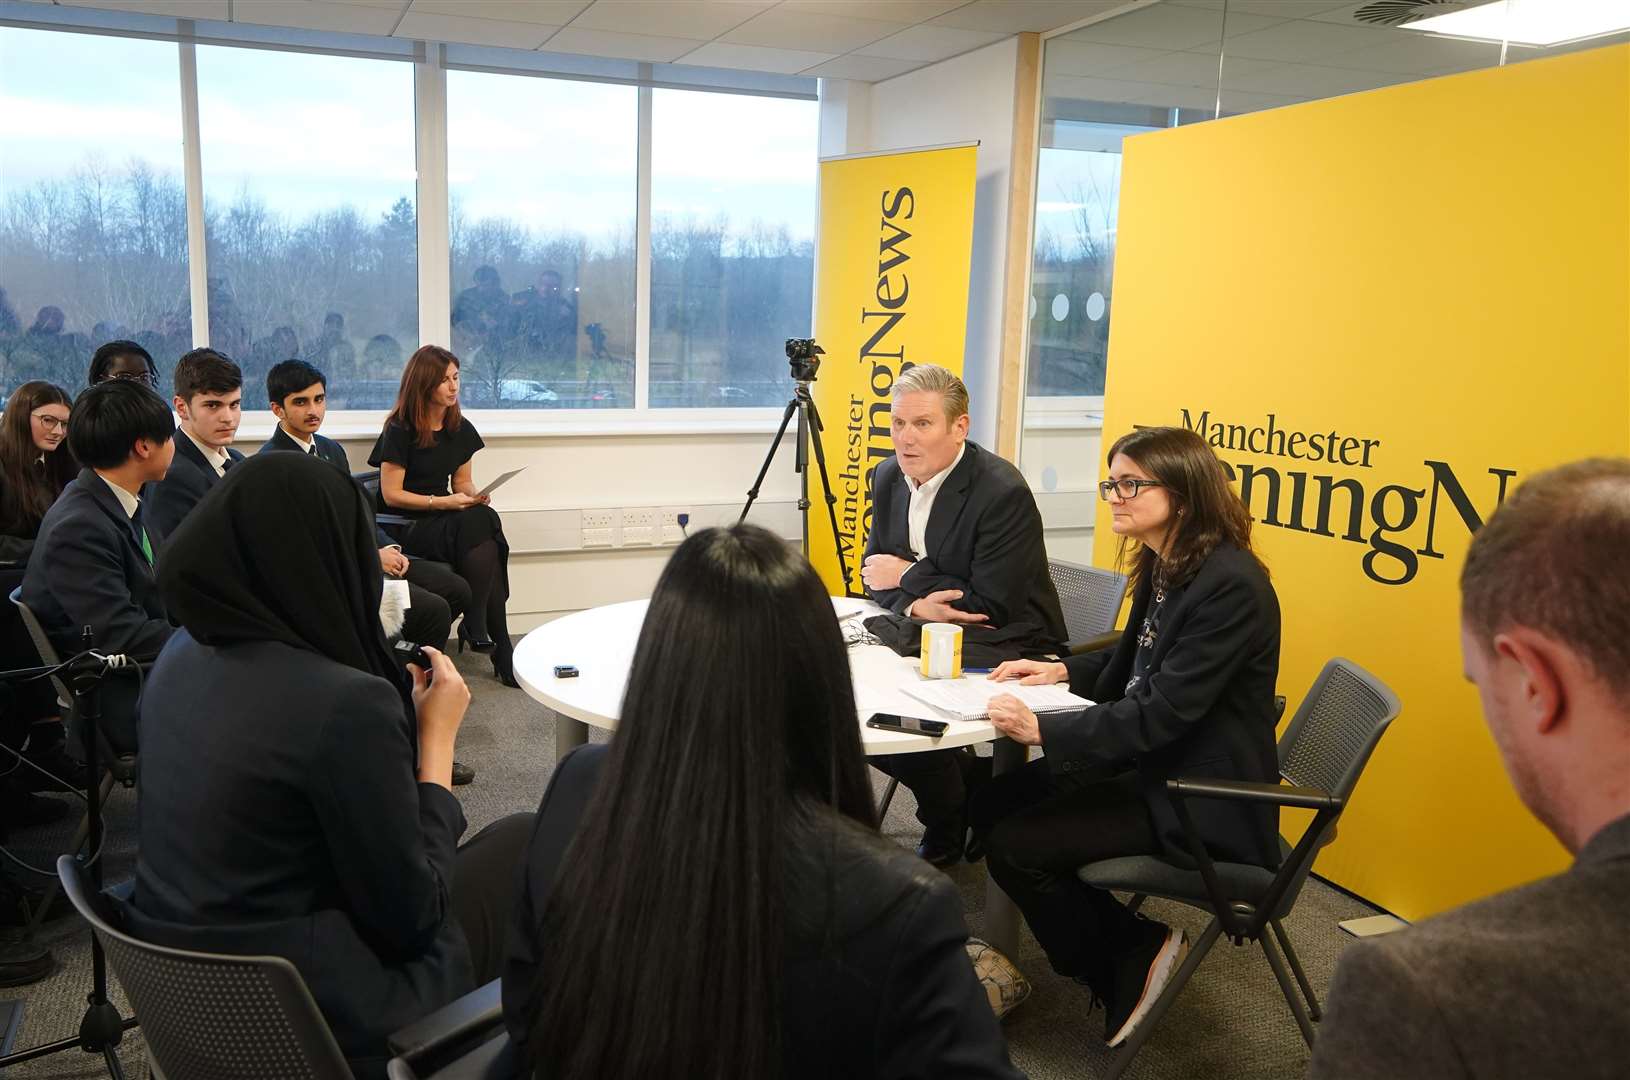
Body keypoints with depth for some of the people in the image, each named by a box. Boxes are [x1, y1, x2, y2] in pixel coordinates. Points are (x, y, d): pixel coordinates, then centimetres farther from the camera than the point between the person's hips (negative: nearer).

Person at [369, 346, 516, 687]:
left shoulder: (460, 428, 12)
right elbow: (391, 494, -8)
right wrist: (442, 502, -17)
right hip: (406, 527, -6)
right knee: (481, 524, -32)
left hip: (447, 519, 6)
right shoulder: (400, 429, -7)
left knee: (483, 519, -29)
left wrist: (473, 495, -4)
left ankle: (477, 627, -22)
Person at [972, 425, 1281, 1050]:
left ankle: (1136, 959, 7)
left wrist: (1043, 730, -33)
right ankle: (1128, 949, 12)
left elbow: (1165, 710, -28)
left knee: (1016, 845, -15)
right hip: (1151, 764, 10)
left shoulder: (1230, 585, -23)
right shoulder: (1162, 566, 6)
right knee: (993, 806, 2)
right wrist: (1062, 671, 3)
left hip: (1202, 800, -10)